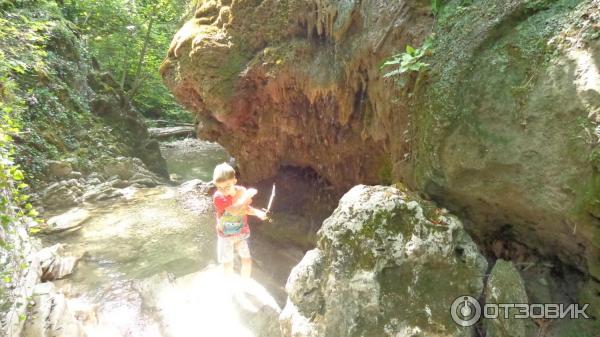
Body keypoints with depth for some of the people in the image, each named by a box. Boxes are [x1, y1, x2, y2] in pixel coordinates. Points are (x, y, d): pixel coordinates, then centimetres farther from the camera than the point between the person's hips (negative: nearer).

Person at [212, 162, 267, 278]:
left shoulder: (242, 191, -14)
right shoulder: (218, 197, -26)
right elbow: (234, 210, -39)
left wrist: (257, 212, -13)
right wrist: (248, 195, -35)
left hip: (242, 233, 3)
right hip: (226, 236, -3)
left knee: (247, 261, 6)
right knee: (227, 265, 6)